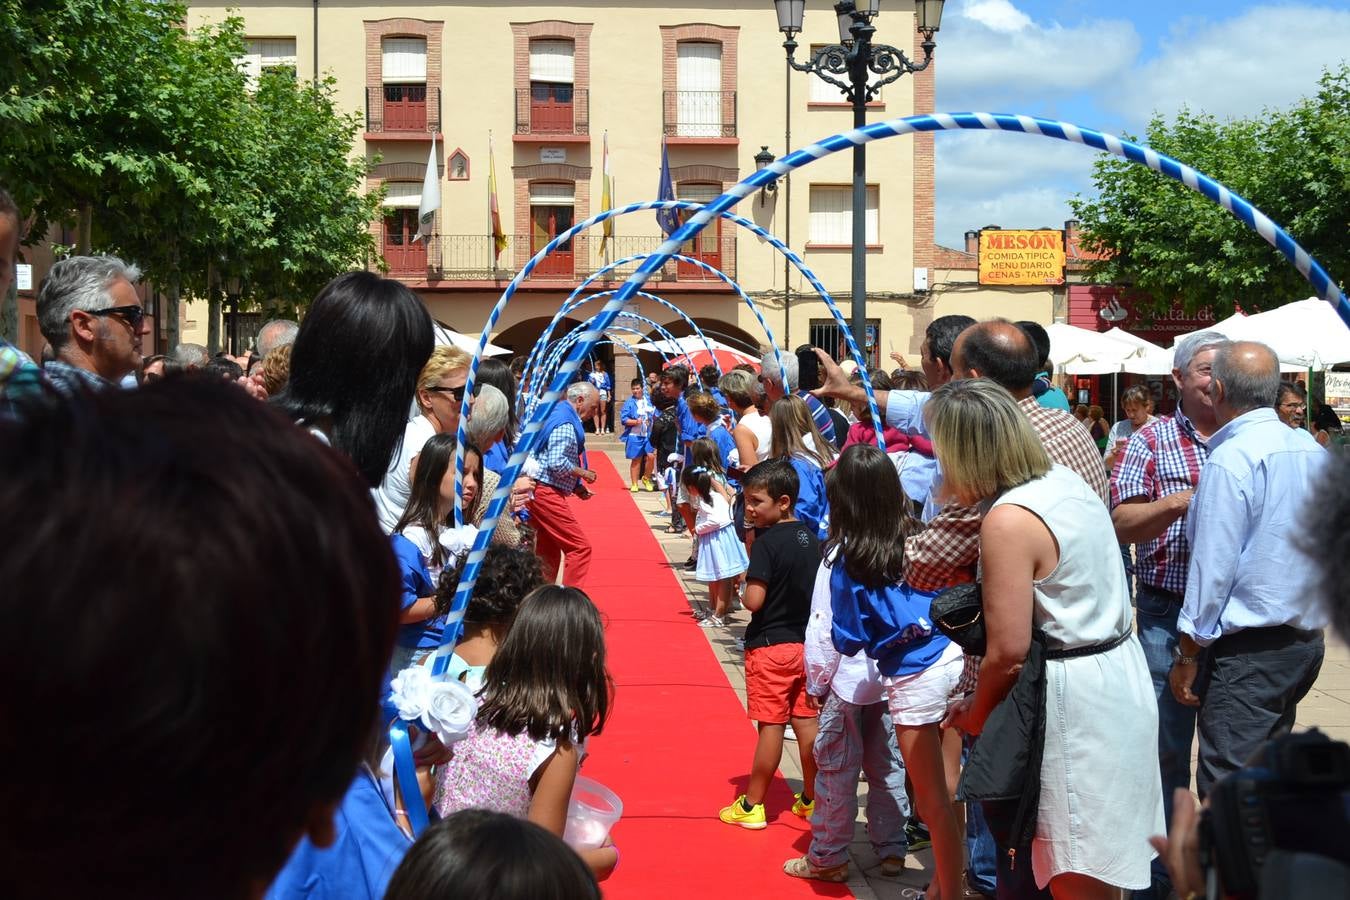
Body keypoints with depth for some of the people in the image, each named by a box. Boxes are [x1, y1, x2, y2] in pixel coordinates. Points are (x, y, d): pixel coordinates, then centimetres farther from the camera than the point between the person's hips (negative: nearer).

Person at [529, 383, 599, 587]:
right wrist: (583, 473, -9)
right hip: (548, 493, -11)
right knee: (580, 547, -9)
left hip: (539, 492, 11)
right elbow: (557, 463, -24)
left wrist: (576, 486, 13)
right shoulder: (565, 424, -14)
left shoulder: (559, 416, 18)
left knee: (549, 553, 15)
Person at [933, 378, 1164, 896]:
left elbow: (1008, 652, -21)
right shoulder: (1065, 480, 4)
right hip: (1121, 677, 9)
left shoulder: (1008, 519, -22)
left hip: (1075, 697, -9)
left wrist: (974, 715, -2)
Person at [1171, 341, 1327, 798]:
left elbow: (1213, 567, -17)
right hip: (1307, 640, 9)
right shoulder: (1312, 449, 6)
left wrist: (1188, 655, -11)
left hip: (1247, 650, -8)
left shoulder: (1230, 460, -18)